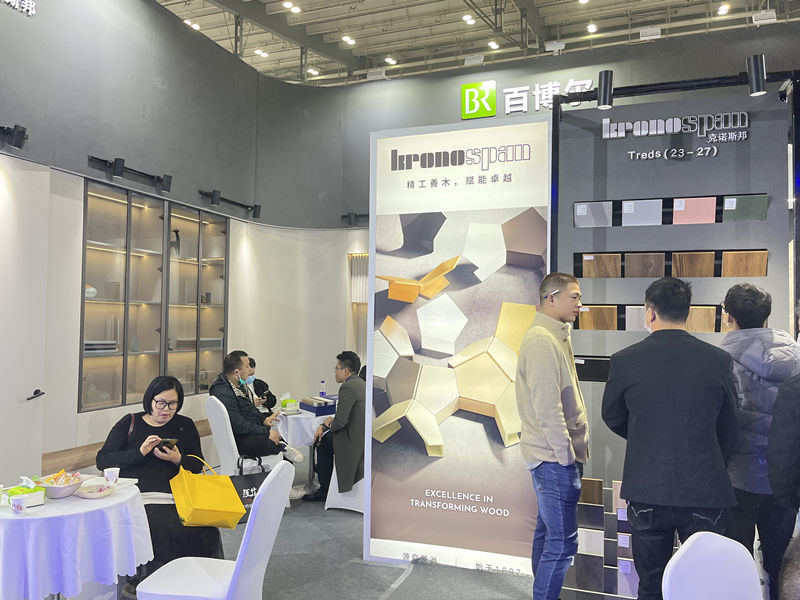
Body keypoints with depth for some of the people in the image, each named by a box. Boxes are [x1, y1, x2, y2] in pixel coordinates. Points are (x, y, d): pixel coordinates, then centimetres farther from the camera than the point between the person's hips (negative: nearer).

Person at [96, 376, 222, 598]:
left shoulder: (185, 426, 18)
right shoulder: (129, 423, 13)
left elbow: (198, 465, 17)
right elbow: (102, 460, 5)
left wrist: (178, 459, -5)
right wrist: (140, 452, -8)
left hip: (175, 497, 2)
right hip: (136, 498, -2)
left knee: (205, 531, -25)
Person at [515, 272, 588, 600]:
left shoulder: (556, 337, 16)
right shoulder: (541, 341, -16)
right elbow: (546, 407, -21)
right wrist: (566, 455, -17)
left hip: (554, 456, 10)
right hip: (555, 457, -10)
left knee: (547, 532, 17)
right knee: (562, 541, -6)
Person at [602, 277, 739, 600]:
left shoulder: (624, 360, -7)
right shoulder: (719, 360, -5)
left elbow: (613, 418, 7)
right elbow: (729, 430, 6)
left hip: (646, 492, 0)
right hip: (705, 492, 1)